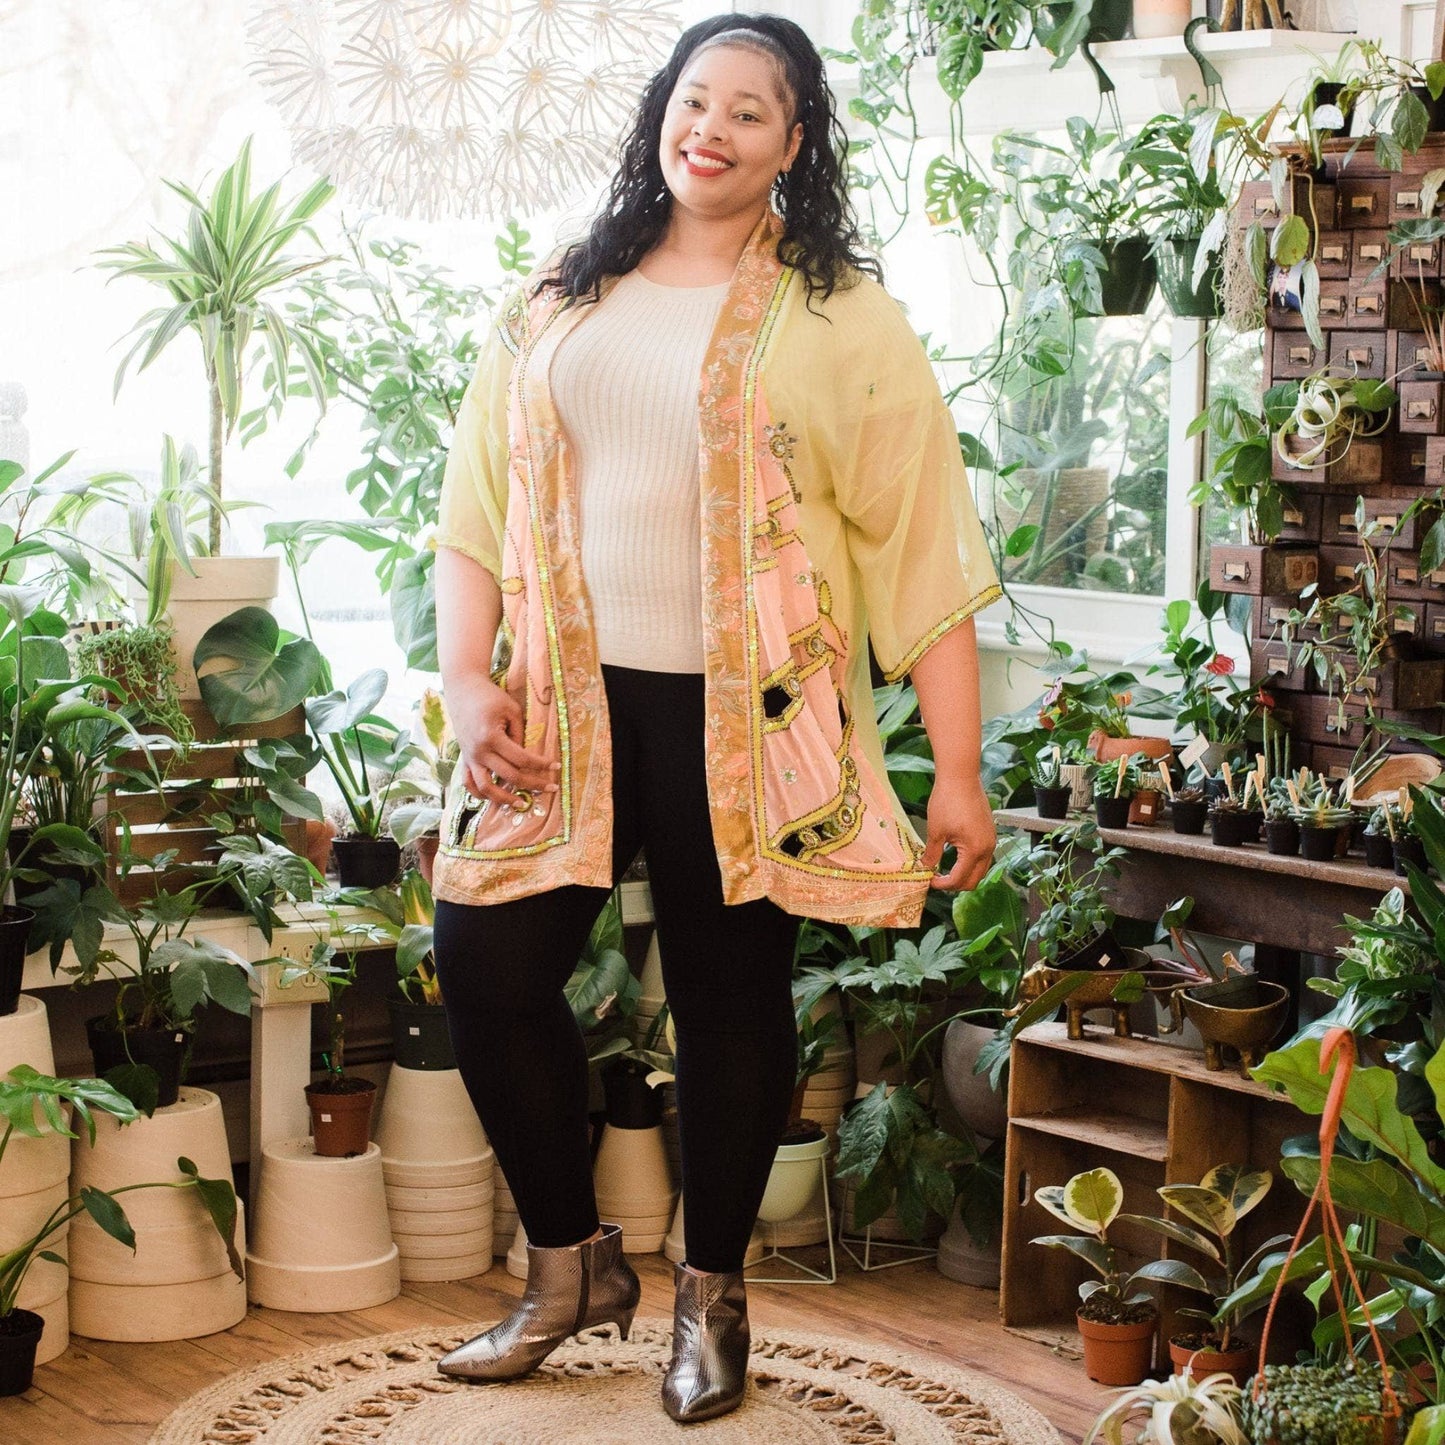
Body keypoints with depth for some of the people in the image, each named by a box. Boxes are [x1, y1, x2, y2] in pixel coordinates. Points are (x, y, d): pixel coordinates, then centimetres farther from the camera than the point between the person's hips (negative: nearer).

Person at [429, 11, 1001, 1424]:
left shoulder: (839, 317, 0)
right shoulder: (558, 302, 11)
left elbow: (924, 548, -3)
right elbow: (474, 510, 12)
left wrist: (959, 771, -7)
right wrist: (467, 682, -2)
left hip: (745, 714, -3)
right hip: (564, 706, 3)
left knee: (731, 996, 5)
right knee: (487, 964, -2)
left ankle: (712, 1294, 26)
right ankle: (571, 1262, 20)